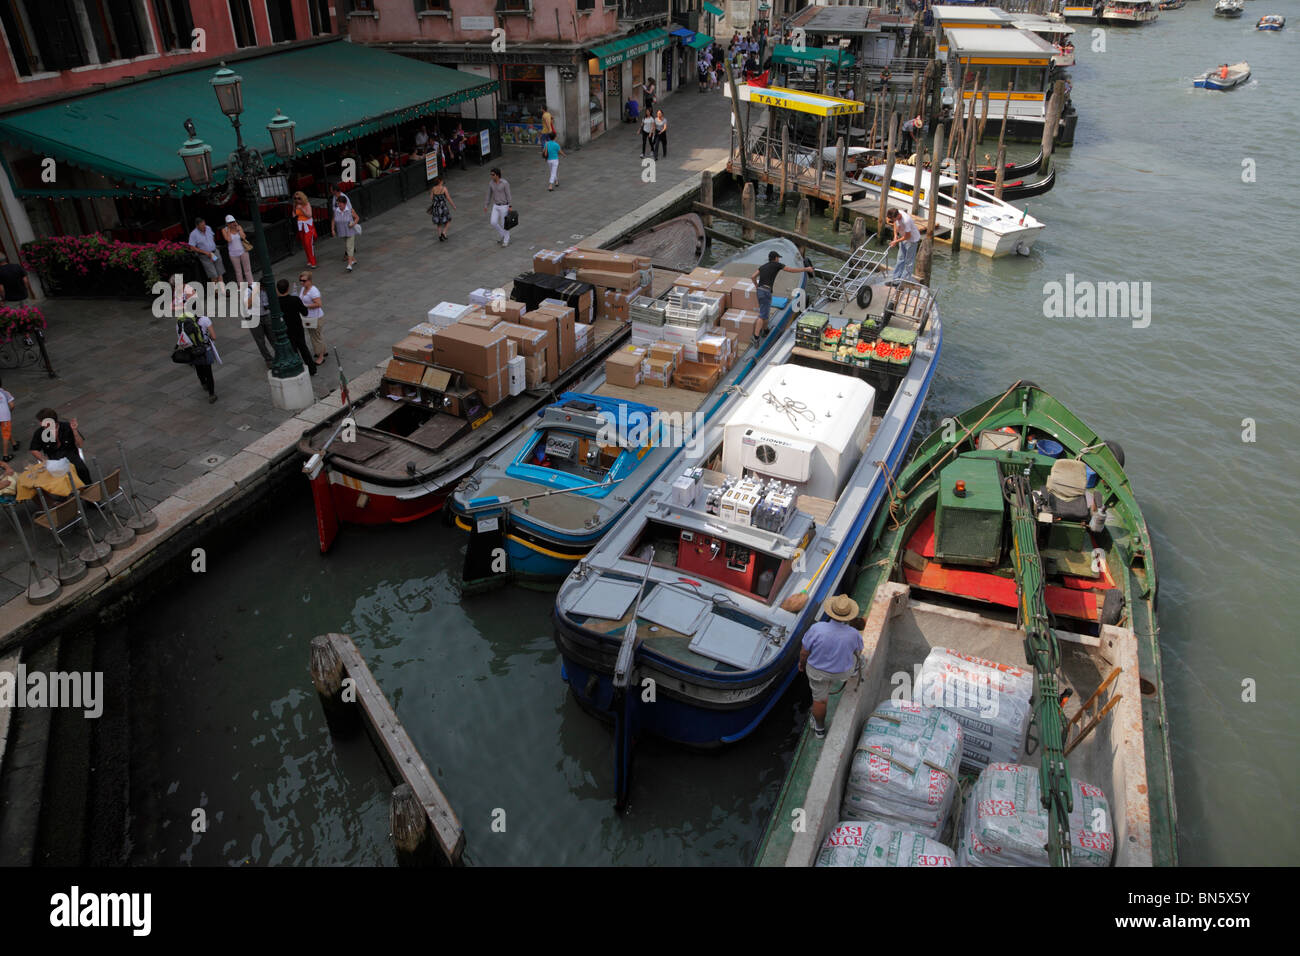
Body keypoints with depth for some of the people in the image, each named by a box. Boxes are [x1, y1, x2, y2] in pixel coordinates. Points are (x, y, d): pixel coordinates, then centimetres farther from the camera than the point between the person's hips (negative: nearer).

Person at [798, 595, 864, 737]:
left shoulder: (816, 629, -33)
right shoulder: (854, 634, -29)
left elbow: (804, 652, -18)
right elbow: (858, 651, -5)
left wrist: (802, 662, 5)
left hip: (817, 671, 0)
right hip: (842, 673, 0)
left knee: (820, 699, 23)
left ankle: (819, 728, 45)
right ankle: (853, 669, 63)